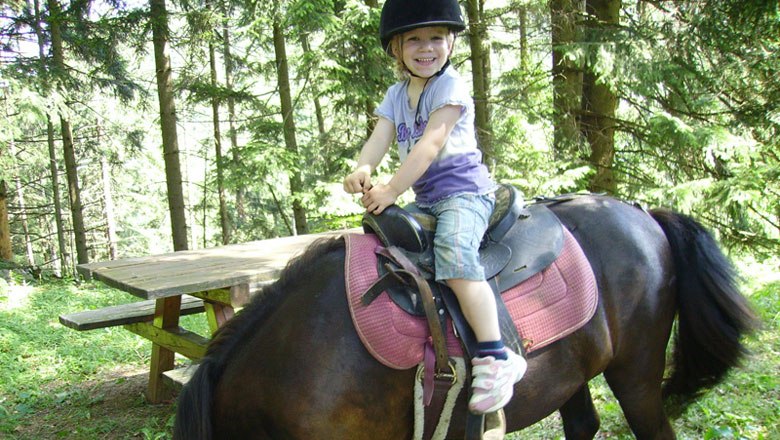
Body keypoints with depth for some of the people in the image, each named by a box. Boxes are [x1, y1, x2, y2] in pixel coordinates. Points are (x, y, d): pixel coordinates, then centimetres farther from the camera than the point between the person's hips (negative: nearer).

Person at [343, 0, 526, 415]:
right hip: (424, 198, 8)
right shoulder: (397, 94, 15)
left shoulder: (450, 86, -7)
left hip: (464, 189, -8)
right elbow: (379, 137, -1)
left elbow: (430, 144, -18)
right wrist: (363, 170, -23)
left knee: (453, 252, -32)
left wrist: (392, 190, -24)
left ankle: (494, 357, -30)